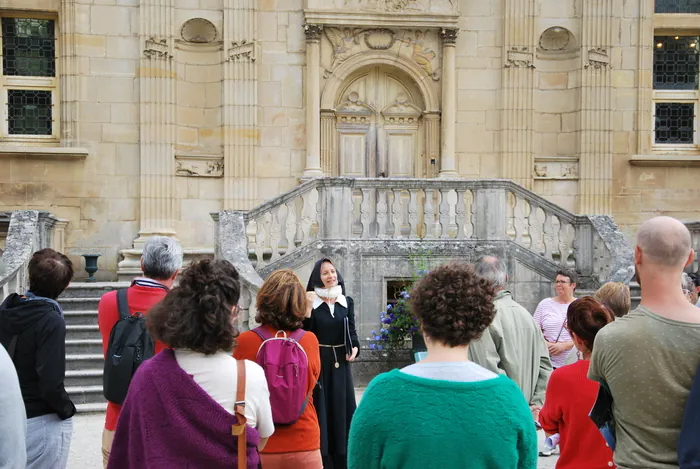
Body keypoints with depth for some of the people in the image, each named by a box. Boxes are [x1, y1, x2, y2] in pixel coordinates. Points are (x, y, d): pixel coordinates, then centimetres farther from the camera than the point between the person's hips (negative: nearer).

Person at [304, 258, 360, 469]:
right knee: (320, 407, 0)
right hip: (318, 361, -3)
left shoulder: (347, 302, 6)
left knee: (342, 407, 7)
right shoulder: (310, 302, -4)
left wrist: (355, 348, -10)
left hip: (340, 361, 3)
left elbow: (352, 330, 8)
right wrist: (306, 309, -21)